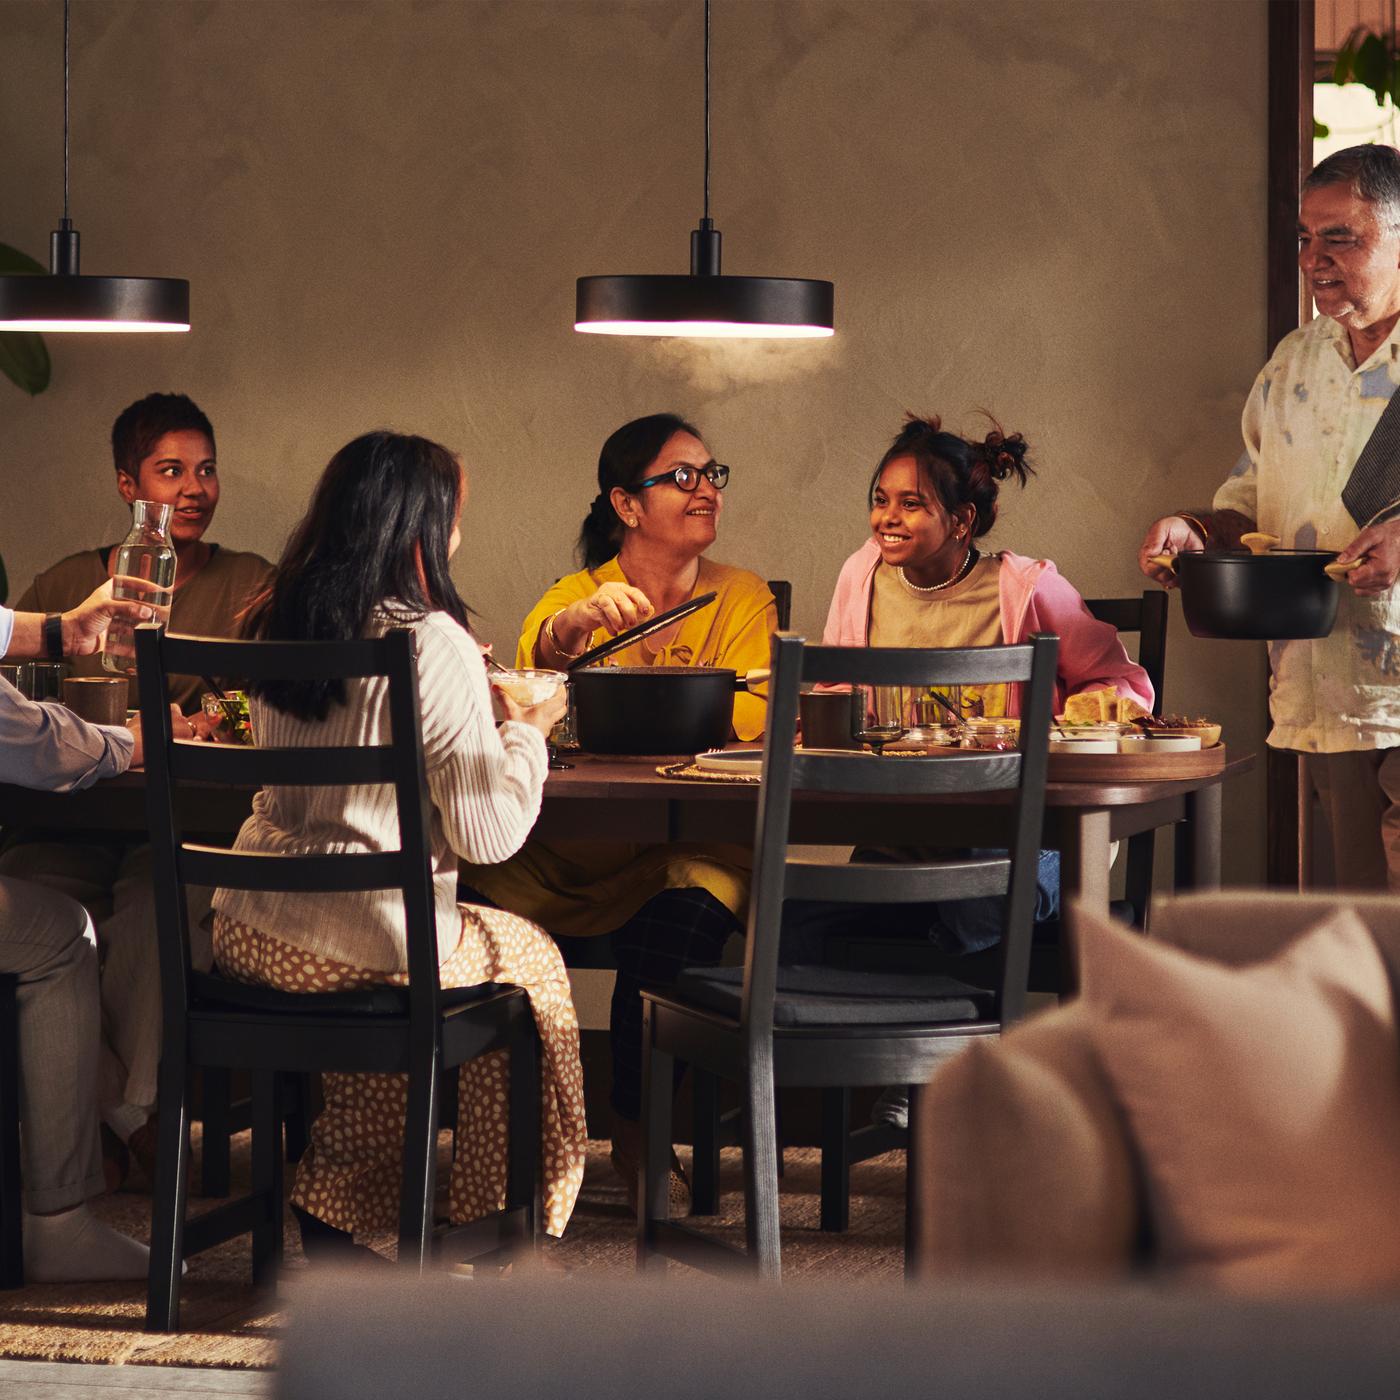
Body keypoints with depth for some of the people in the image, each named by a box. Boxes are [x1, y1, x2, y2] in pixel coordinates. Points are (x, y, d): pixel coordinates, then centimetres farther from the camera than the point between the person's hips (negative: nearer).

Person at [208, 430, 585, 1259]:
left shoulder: (279, 626, 6)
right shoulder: (432, 641, -15)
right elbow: (489, 833, -12)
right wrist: (529, 731, 5)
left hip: (247, 938, 6)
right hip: (361, 944, -6)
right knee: (529, 957, 21)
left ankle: (335, 1215, 31)